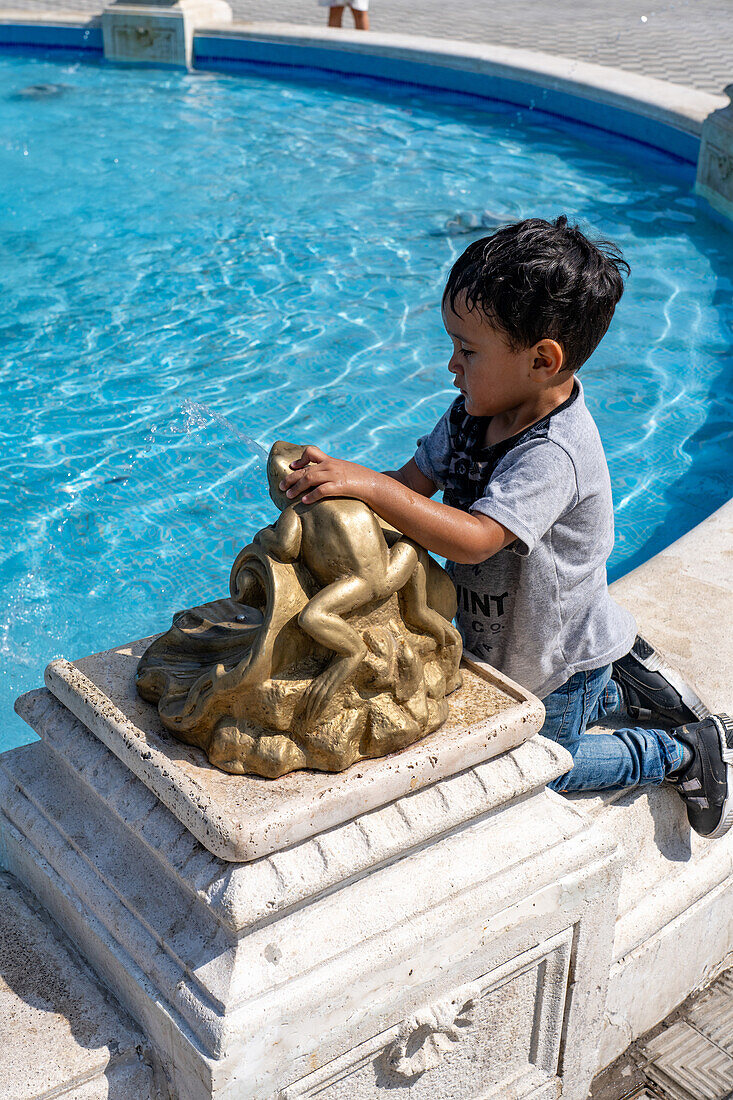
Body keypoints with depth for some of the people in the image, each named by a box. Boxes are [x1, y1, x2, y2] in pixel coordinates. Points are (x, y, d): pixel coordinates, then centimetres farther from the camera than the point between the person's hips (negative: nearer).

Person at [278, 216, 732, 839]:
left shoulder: (554, 453, -37)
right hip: (495, 636, 9)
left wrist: (368, 485, -50)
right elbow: (417, 481, -2)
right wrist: (331, 493, -17)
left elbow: (474, 538, -46)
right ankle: (626, 682, 38)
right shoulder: (474, 412, -11)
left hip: (561, 654, -8)